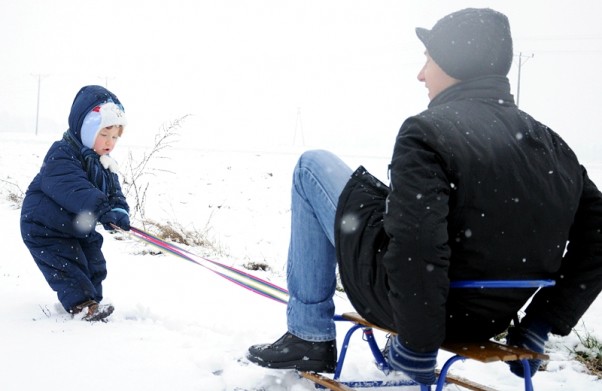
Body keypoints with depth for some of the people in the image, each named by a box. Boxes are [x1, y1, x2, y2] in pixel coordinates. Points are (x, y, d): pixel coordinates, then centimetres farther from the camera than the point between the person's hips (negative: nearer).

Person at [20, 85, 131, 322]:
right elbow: (72, 188, -41)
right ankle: (81, 304, -13)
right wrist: (102, 209, -51)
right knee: (67, 264, -16)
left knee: (95, 264, 9)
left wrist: (119, 211, -25)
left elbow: (114, 193, -1)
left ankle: (92, 301, 22)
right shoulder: (62, 156, -25)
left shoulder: (105, 165, 4)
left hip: (79, 230, 8)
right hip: (45, 228, -8)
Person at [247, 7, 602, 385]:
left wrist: (418, 344, -20)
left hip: (417, 303, -7)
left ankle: (310, 337, 9)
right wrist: (540, 325, 6)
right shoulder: (551, 144, -1)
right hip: (492, 317, 7)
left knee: (313, 165, 7)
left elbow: (416, 251, -33)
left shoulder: (429, 131, -22)